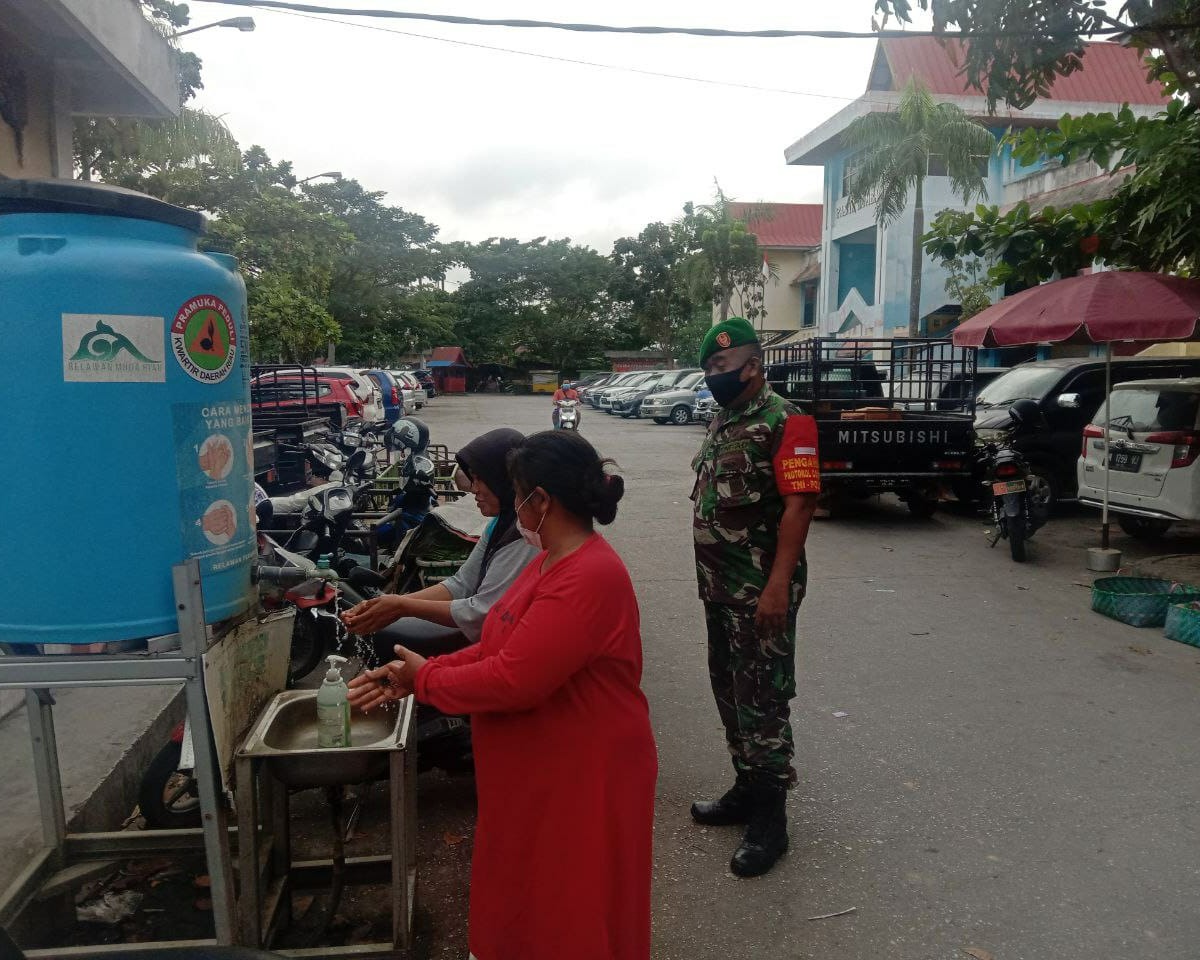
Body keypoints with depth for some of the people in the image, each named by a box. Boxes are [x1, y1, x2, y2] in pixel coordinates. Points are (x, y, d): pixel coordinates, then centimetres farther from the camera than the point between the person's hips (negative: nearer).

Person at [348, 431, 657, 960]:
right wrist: (412, 676, -2)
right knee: (528, 903, 26)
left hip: (582, 781, -9)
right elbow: (498, 652, 8)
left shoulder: (588, 578, -29)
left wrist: (426, 678, -13)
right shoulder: (553, 561, 6)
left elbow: (511, 680, -29)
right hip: (540, 774, 9)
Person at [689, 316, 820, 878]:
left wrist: (778, 587, -26)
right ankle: (747, 788, 33)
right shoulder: (722, 421, 15)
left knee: (762, 699, -2)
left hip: (761, 592, -9)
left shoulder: (785, 422, -14)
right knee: (729, 690, 17)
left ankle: (769, 820, 10)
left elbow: (799, 504, -21)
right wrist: (710, 577, 17)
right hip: (720, 588, 9)